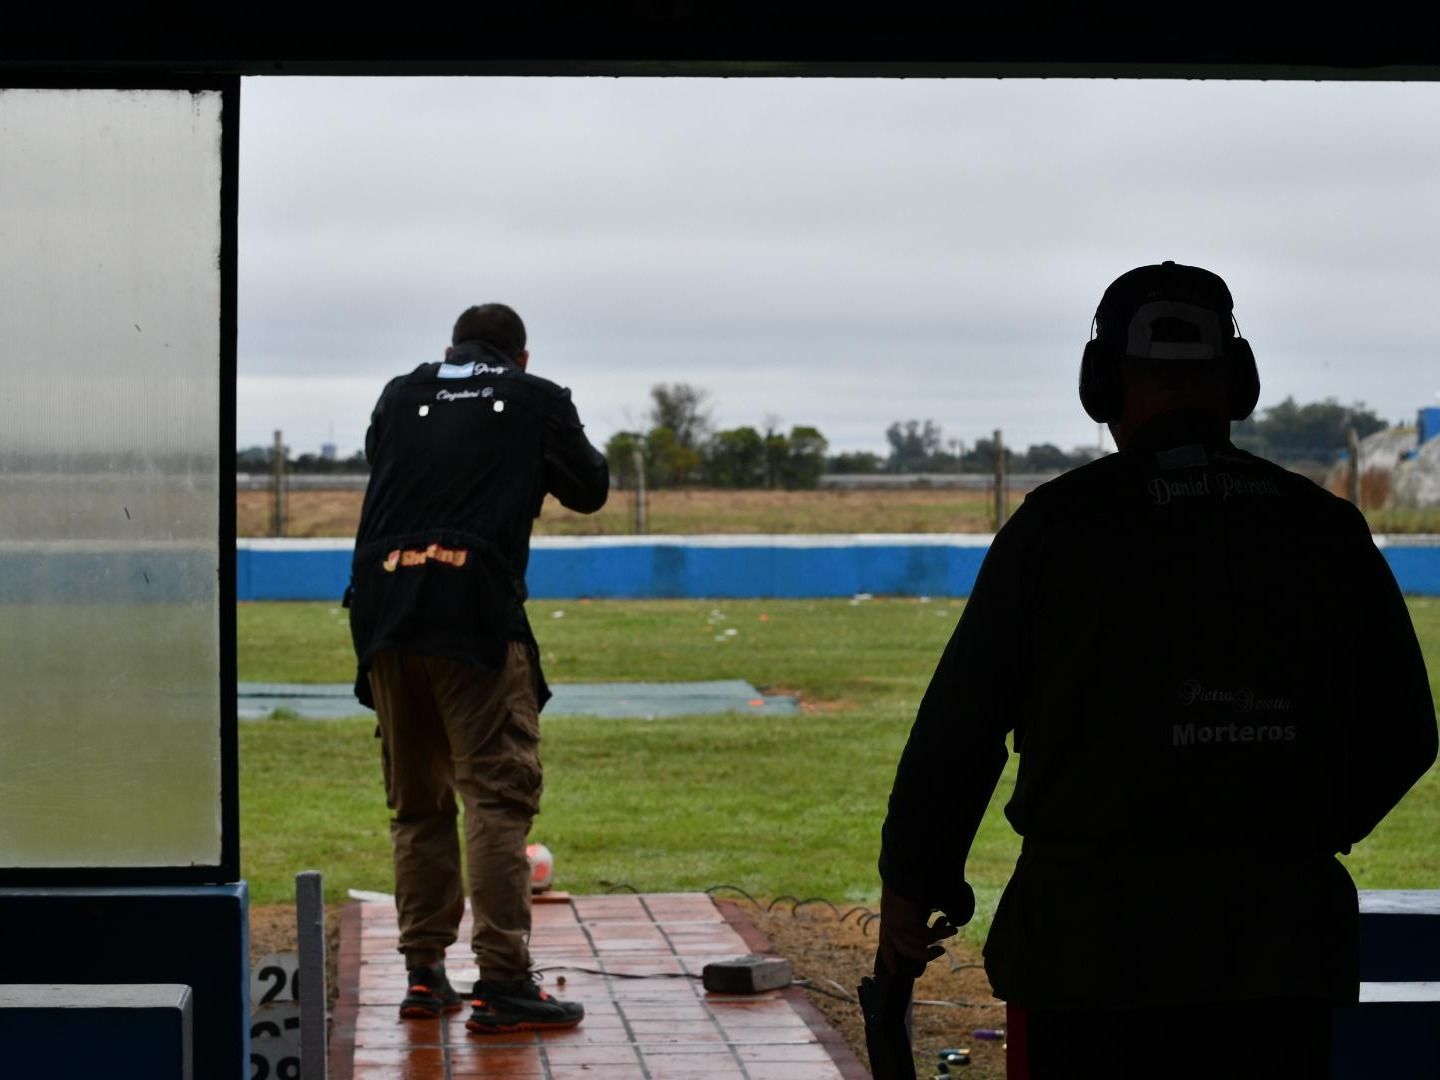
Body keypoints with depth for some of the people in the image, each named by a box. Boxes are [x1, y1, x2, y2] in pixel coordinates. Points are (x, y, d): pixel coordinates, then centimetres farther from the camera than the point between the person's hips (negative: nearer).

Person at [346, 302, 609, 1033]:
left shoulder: (401, 396, 16)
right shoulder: (536, 401, 9)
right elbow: (589, 491, 19)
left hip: (385, 611, 4)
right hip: (475, 614, -4)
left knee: (417, 803, 14)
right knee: (497, 797, -5)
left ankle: (423, 974, 16)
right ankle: (502, 983, -11)